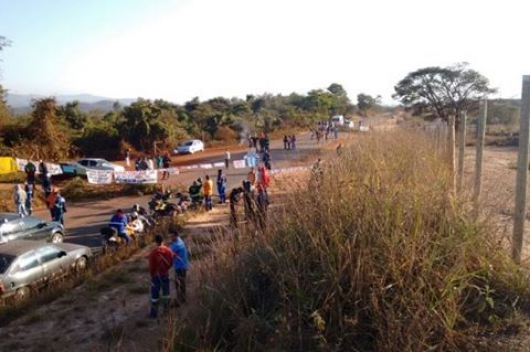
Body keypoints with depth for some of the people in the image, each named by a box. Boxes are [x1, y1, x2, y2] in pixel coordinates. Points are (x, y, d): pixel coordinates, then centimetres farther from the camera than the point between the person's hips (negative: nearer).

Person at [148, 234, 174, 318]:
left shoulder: (153, 252, -21)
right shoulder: (169, 250, -10)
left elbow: (151, 266, -14)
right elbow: (171, 263, 1)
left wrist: (151, 274, 3)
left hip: (156, 275, -3)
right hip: (166, 274, 4)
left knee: (155, 294, 7)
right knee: (166, 292, 19)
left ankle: (154, 312, 14)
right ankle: (166, 308, 32)